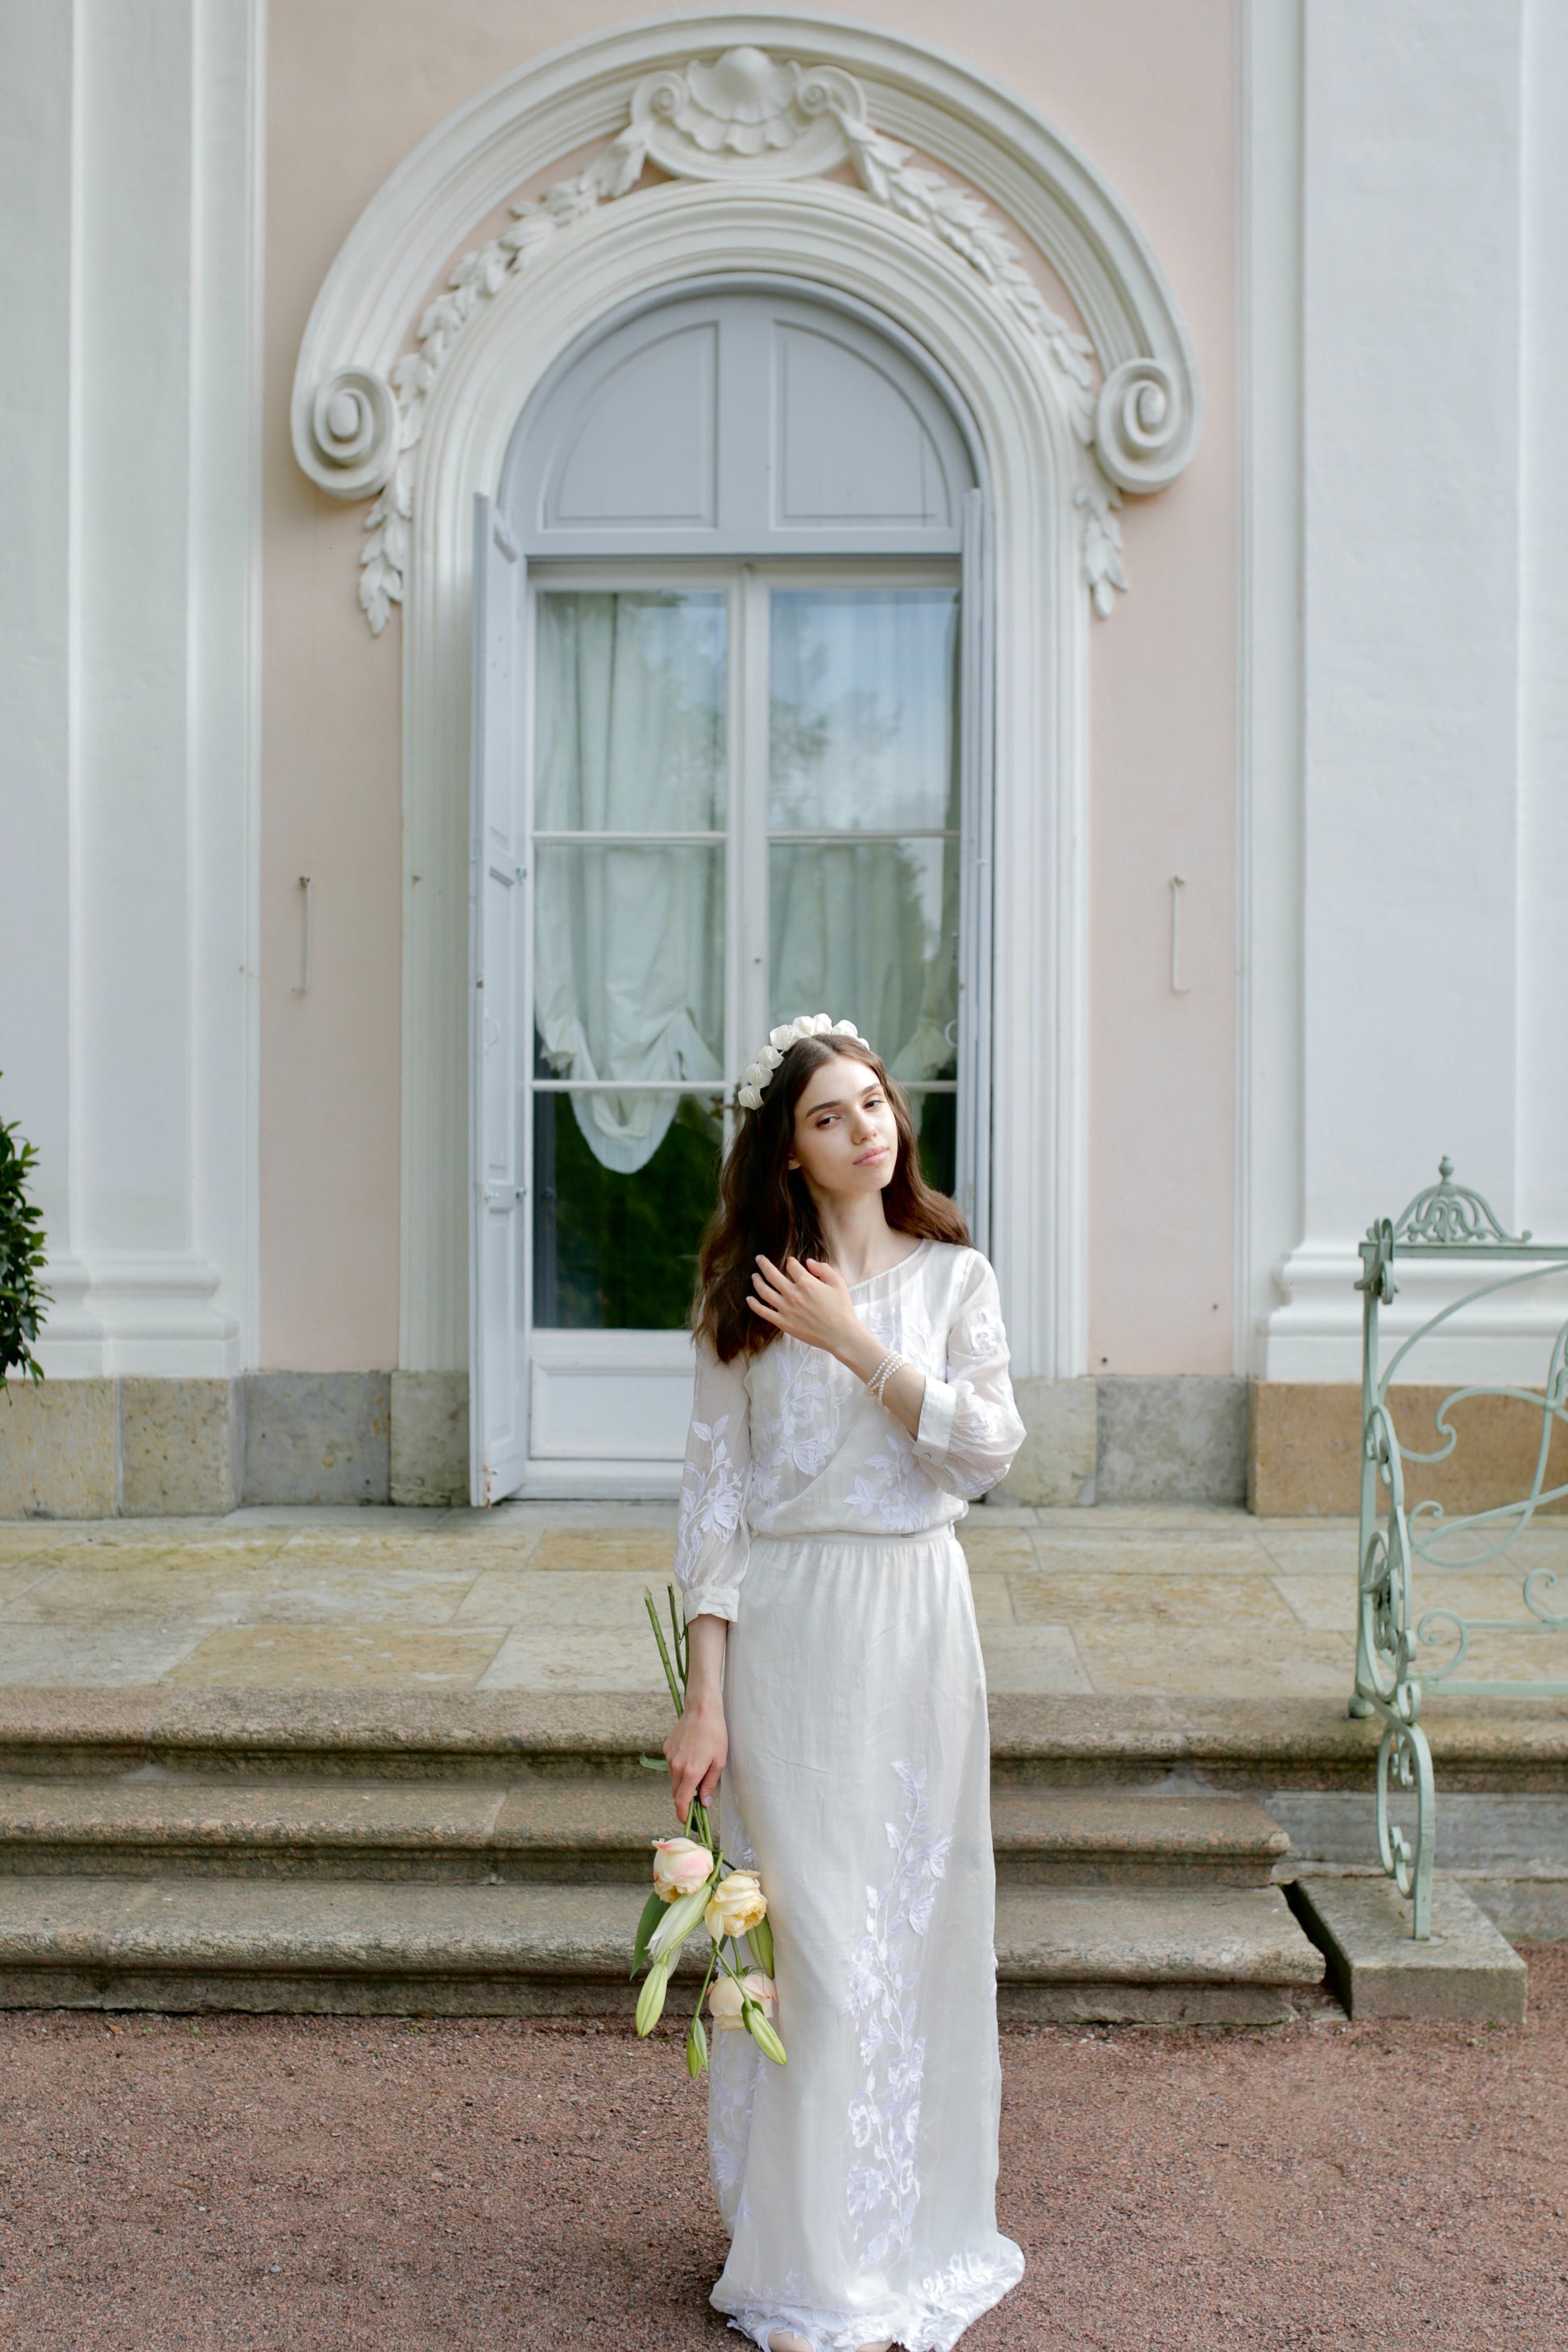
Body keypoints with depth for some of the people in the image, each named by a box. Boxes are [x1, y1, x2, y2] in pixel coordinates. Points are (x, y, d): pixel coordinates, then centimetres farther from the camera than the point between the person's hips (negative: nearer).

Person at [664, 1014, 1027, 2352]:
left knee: (920, 1923, 10)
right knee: (813, 1937, 0)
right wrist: (705, 1695, -6)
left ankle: (920, 2231, 30)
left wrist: (856, 1344, -13)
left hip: (918, 1620, 2)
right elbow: (714, 1494, -2)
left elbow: (990, 1447, -7)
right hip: (789, 1625, -2)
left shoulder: (954, 1276, 5)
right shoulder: (747, 1294, 1)